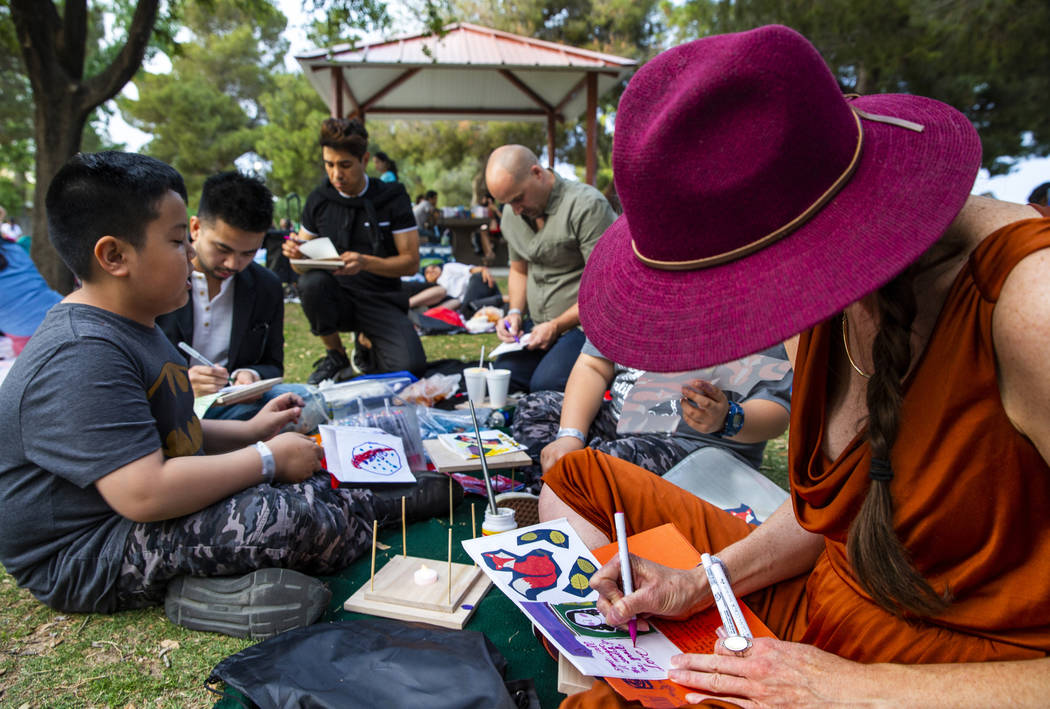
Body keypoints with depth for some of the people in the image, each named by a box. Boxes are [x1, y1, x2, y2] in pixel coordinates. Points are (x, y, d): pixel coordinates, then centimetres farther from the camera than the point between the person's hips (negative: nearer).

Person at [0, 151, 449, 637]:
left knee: (310, 484, 7)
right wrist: (268, 458, -23)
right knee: (281, 519, -27)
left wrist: (249, 432, 9)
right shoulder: (82, 360, -27)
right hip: (83, 561, -11)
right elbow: (145, 494, -34)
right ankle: (390, 512, -2)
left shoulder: (127, 329, 10)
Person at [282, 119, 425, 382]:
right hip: (336, 299, 2)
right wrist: (296, 254, -15)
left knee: (410, 366, -26)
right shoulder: (318, 200, 3)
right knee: (311, 282, -34)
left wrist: (365, 262, -24)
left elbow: (411, 262, -6)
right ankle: (335, 356, -5)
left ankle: (366, 343, 11)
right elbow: (302, 262, 10)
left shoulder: (393, 198, -3)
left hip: (380, 300, -1)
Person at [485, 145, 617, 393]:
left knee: (545, 385, -27)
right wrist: (515, 312, 6)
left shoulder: (587, 205, -16)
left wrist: (556, 327, -15)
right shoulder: (511, 214, 9)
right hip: (538, 325, 6)